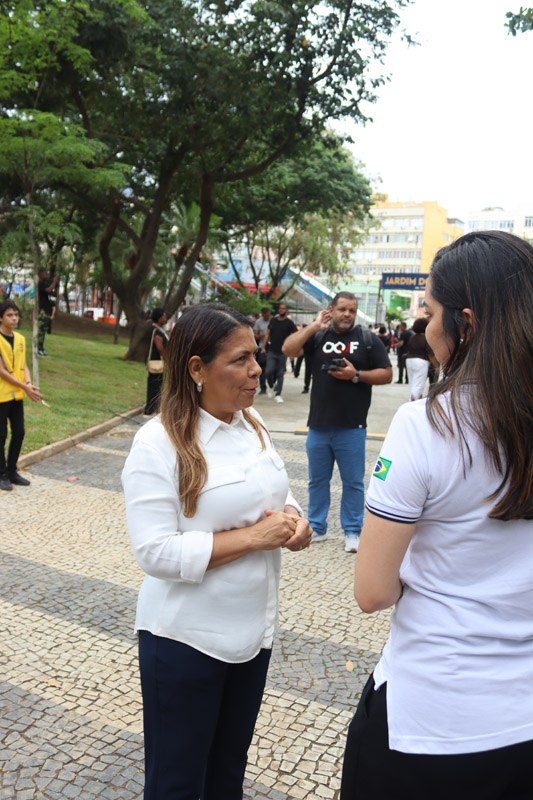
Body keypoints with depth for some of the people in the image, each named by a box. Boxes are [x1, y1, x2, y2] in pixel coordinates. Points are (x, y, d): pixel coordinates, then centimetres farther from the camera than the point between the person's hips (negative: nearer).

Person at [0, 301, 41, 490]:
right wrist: (25, 387, -18)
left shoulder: (20, 339, 9)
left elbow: (23, 365, 8)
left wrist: (29, 383, -12)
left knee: (19, 433, 9)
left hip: (17, 395, 6)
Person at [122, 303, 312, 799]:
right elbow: (157, 553, -24)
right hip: (186, 641, -6)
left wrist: (292, 518, -8)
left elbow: (272, 496, 15)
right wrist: (253, 537, -25)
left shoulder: (252, 424, 2)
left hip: (253, 629, 6)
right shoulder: (160, 442, -20)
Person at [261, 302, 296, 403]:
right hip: (271, 352, 2)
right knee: (269, 371, -8)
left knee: (280, 374, 2)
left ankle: (278, 394, 9)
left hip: (283, 352, -2)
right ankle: (270, 386, 21)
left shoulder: (289, 323, 0)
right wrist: (263, 347, 5)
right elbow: (267, 334, 13)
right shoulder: (273, 321, 9)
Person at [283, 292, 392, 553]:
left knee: (353, 482, 6)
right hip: (319, 424, 2)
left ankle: (352, 531, 21)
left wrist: (356, 375, -12)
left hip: (352, 427, -2)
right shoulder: (318, 335, 7)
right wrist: (314, 326, -8)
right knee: (317, 480, 14)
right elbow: (288, 349, -6)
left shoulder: (368, 339, 3)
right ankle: (317, 527, 28)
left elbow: (386, 374, 1)